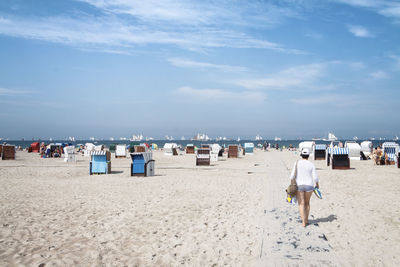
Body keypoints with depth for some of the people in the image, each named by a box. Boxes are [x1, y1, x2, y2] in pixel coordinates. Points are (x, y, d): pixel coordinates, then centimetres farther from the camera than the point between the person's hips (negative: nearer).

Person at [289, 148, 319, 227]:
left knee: (301, 204, 0)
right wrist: (317, 184, 12)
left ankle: (303, 222, -10)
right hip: (309, 186, 1)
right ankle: (306, 220, 27)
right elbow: (315, 177, -6)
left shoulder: (297, 163, -5)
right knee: (307, 203, 19)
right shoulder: (311, 164, -5)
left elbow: (292, 175, -7)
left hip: (299, 186, -1)